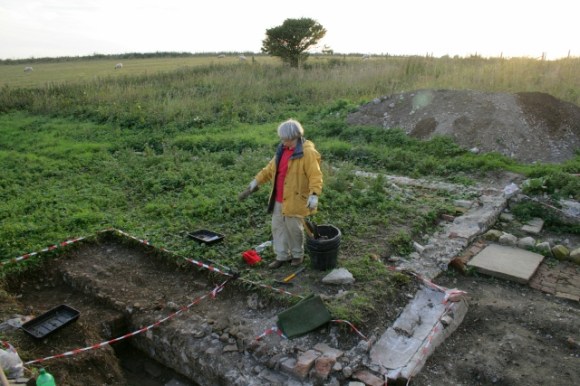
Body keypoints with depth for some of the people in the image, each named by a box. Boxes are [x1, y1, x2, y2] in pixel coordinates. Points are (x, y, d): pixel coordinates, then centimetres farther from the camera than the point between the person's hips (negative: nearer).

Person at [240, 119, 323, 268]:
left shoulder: (307, 152, -16)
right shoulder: (282, 149, 8)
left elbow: (315, 176, -19)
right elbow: (270, 168, 17)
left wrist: (314, 195, -30)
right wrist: (256, 181, 14)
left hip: (294, 199, -7)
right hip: (278, 198, 7)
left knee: (294, 228, 6)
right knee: (278, 227, 13)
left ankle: (297, 255, 28)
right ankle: (282, 256, 26)